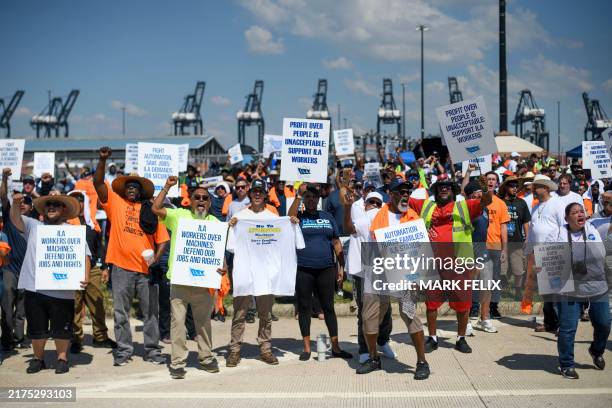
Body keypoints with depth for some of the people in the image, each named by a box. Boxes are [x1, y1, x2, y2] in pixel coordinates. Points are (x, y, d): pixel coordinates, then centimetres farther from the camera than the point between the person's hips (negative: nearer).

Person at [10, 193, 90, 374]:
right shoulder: (33, 226, 13)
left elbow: (85, 254, 1)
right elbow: (15, 219, -1)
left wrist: (85, 276, -14)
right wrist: (16, 203, -22)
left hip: (61, 290, -2)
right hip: (34, 288, 2)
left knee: (61, 327, 4)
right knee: (36, 327, 10)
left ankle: (62, 358, 20)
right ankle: (38, 358, 26)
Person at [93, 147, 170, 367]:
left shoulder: (150, 210, 9)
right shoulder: (115, 202, 7)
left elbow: (162, 238, 8)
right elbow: (98, 182, -4)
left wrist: (157, 257, -8)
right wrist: (103, 160, -17)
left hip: (146, 268, 1)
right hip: (121, 267, -1)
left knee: (151, 311, 6)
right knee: (121, 312, 6)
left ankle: (152, 350, 16)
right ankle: (123, 351, 16)